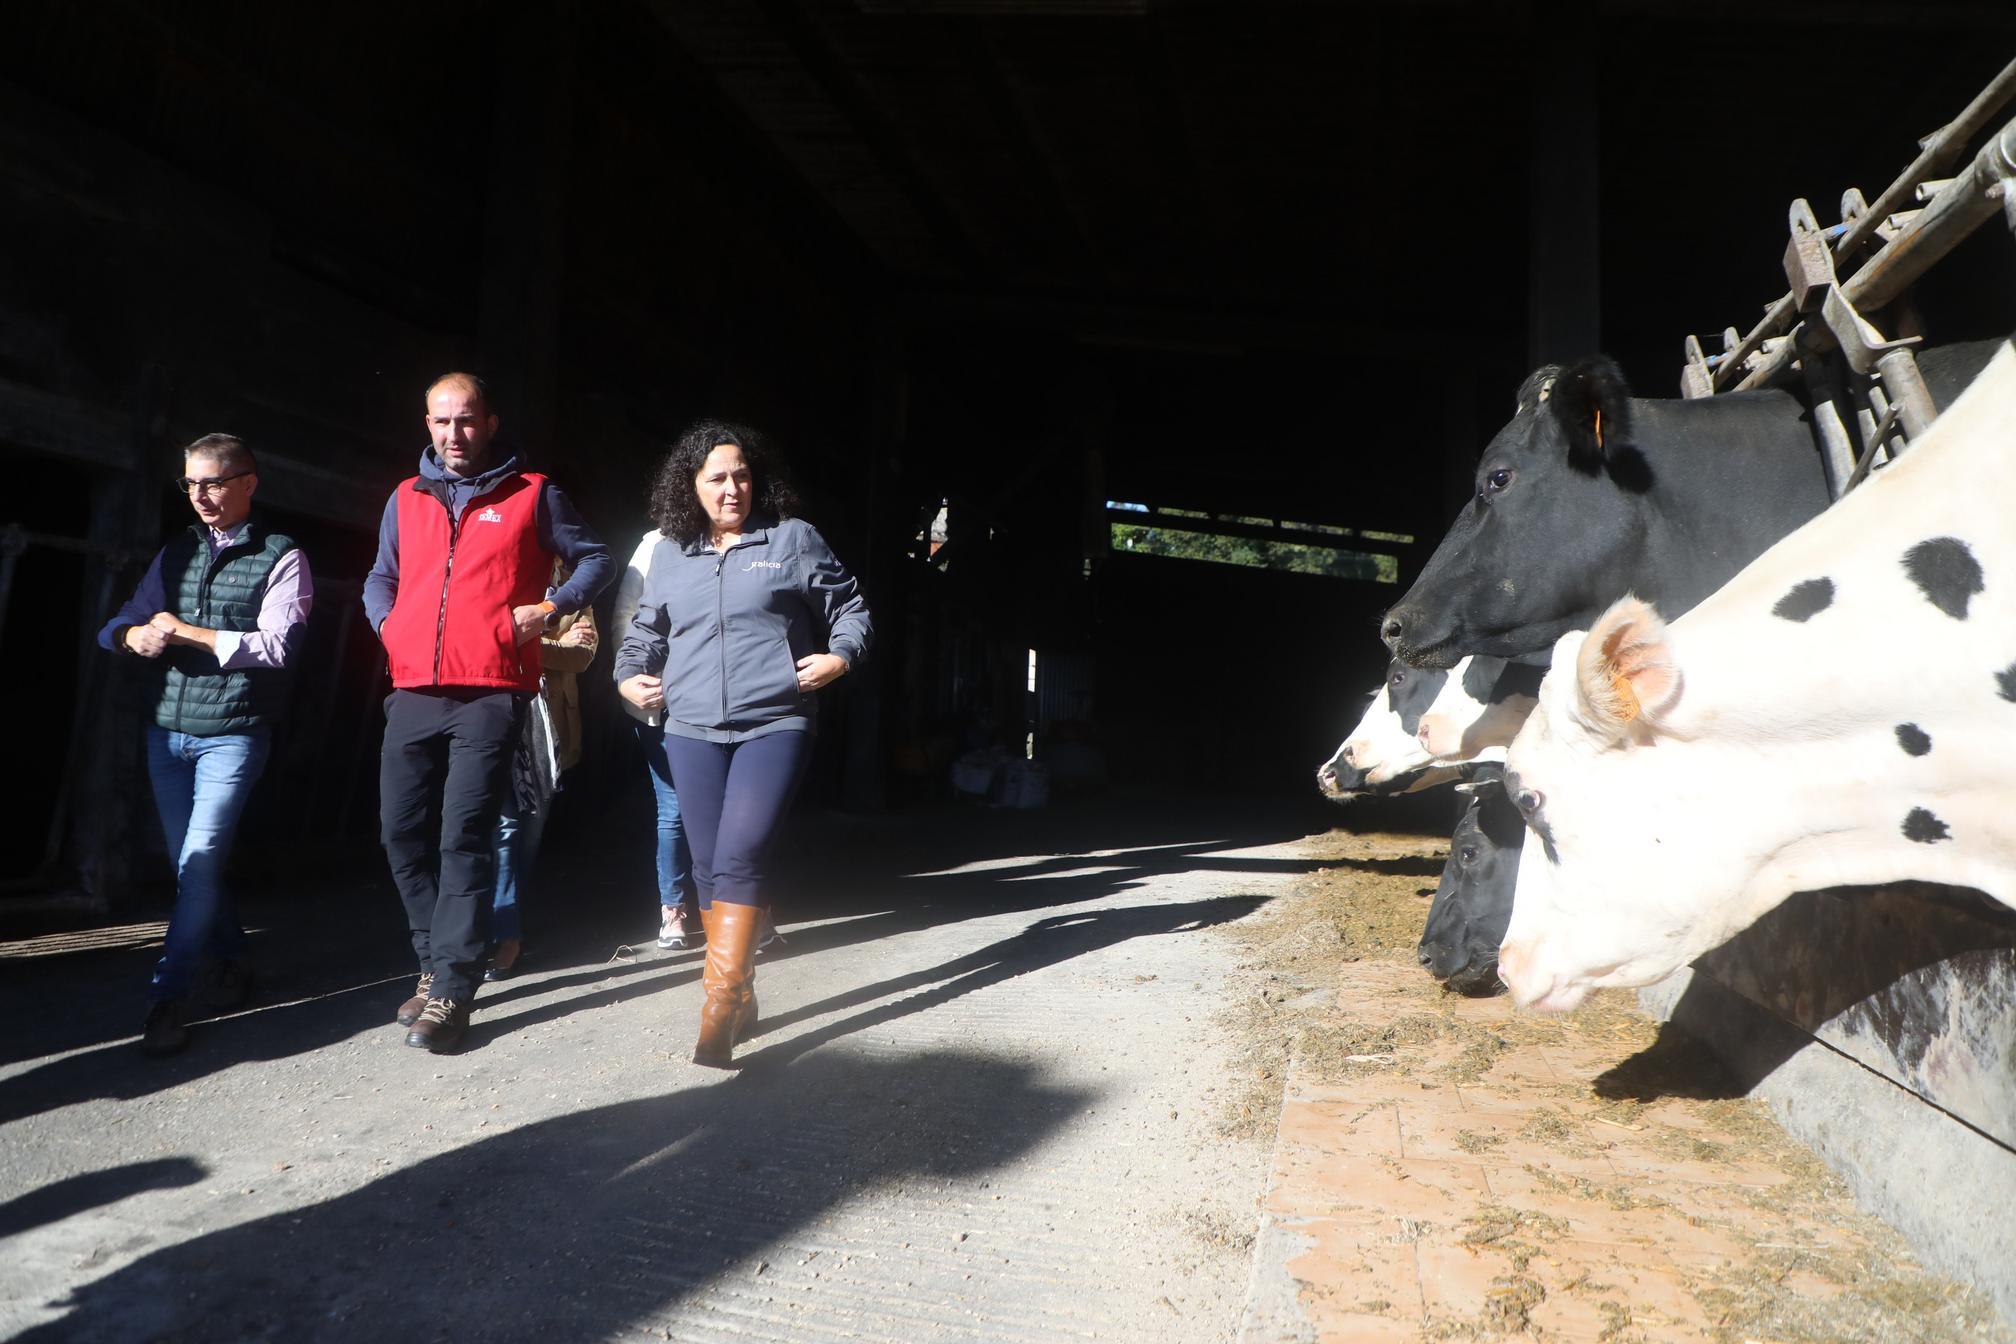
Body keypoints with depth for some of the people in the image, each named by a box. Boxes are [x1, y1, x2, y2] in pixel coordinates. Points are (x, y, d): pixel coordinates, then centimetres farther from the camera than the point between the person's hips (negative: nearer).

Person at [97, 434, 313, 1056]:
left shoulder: (281, 557, -2)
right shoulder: (175, 554, 15)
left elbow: (274, 646, -13)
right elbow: (116, 626, 14)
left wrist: (184, 631, -12)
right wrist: (135, 635, -9)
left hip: (232, 734, -6)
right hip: (166, 730, 6)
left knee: (200, 860, -13)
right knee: (190, 863, 11)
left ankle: (168, 999, -8)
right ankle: (230, 964, 28)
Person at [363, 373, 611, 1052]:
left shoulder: (531, 494, 5)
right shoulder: (406, 498, 16)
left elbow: (595, 558, 11)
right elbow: (380, 578, 27)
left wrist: (549, 608, -4)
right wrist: (387, 623, 7)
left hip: (490, 695, -5)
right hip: (413, 693, 5)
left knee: (463, 838, -8)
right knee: (401, 831, 7)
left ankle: (450, 990, -4)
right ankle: (437, 961, 24)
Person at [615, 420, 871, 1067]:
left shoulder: (794, 539, 5)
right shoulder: (670, 553, 14)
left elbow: (850, 607, 10)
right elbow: (646, 625, 26)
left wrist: (840, 655, -6)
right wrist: (629, 674, 10)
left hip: (774, 726, -4)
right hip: (692, 730, 4)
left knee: (740, 857, -18)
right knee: (709, 866, 6)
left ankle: (721, 1002, -14)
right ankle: (740, 998, 20)